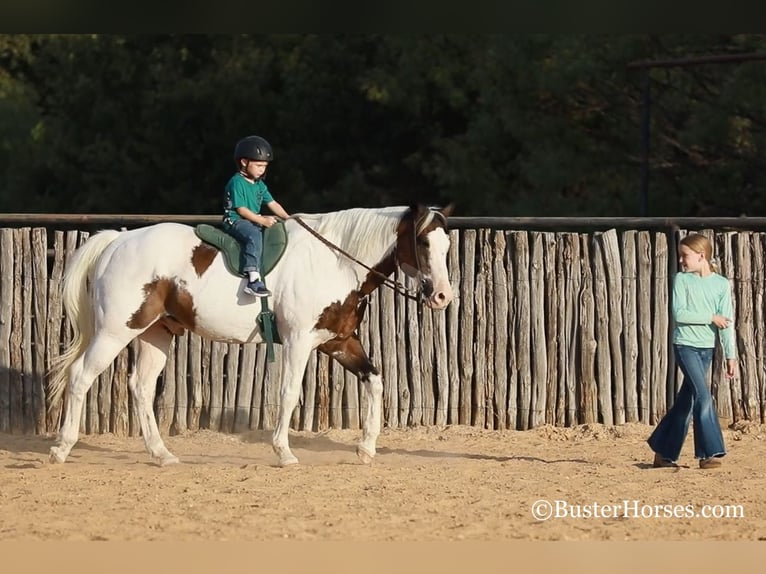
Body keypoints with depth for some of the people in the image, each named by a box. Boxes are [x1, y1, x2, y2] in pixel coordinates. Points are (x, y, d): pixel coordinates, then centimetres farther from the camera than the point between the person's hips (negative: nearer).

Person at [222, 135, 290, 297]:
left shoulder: (259, 185, 16)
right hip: (235, 221, -9)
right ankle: (253, 279, -47)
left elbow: (272, 204, 16)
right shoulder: (237, 182, -10)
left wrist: (288, 218, 3)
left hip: (254, 221, 9)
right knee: (254, 235, -36)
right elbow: (241, 209, -16)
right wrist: (262, 220, -21)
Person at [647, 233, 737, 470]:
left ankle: (664, 452, 18)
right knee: (703, 395, -16)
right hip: (685, 345, -4)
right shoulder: (681, 280, -1)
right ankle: (709, 452, -15)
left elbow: (727, 322, 4)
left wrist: (730, 355, 1)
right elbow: (679, 313, -12)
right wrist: (711, 318, -14)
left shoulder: (721, 284, 4)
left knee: (686, 401, 8)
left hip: (707, 348, 4)